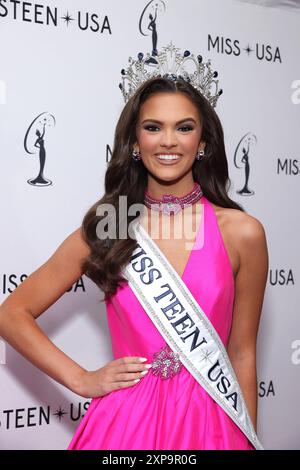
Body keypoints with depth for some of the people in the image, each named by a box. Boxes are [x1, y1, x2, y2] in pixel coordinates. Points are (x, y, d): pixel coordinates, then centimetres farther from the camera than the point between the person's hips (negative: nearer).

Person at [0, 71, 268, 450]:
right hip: (124, 420, 0)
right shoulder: (103, 231, -4)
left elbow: (242, 353, 2)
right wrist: (81, 380, -4)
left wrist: (247, 441, 6)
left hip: (206, 420, 0)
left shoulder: (242, 233, -6)